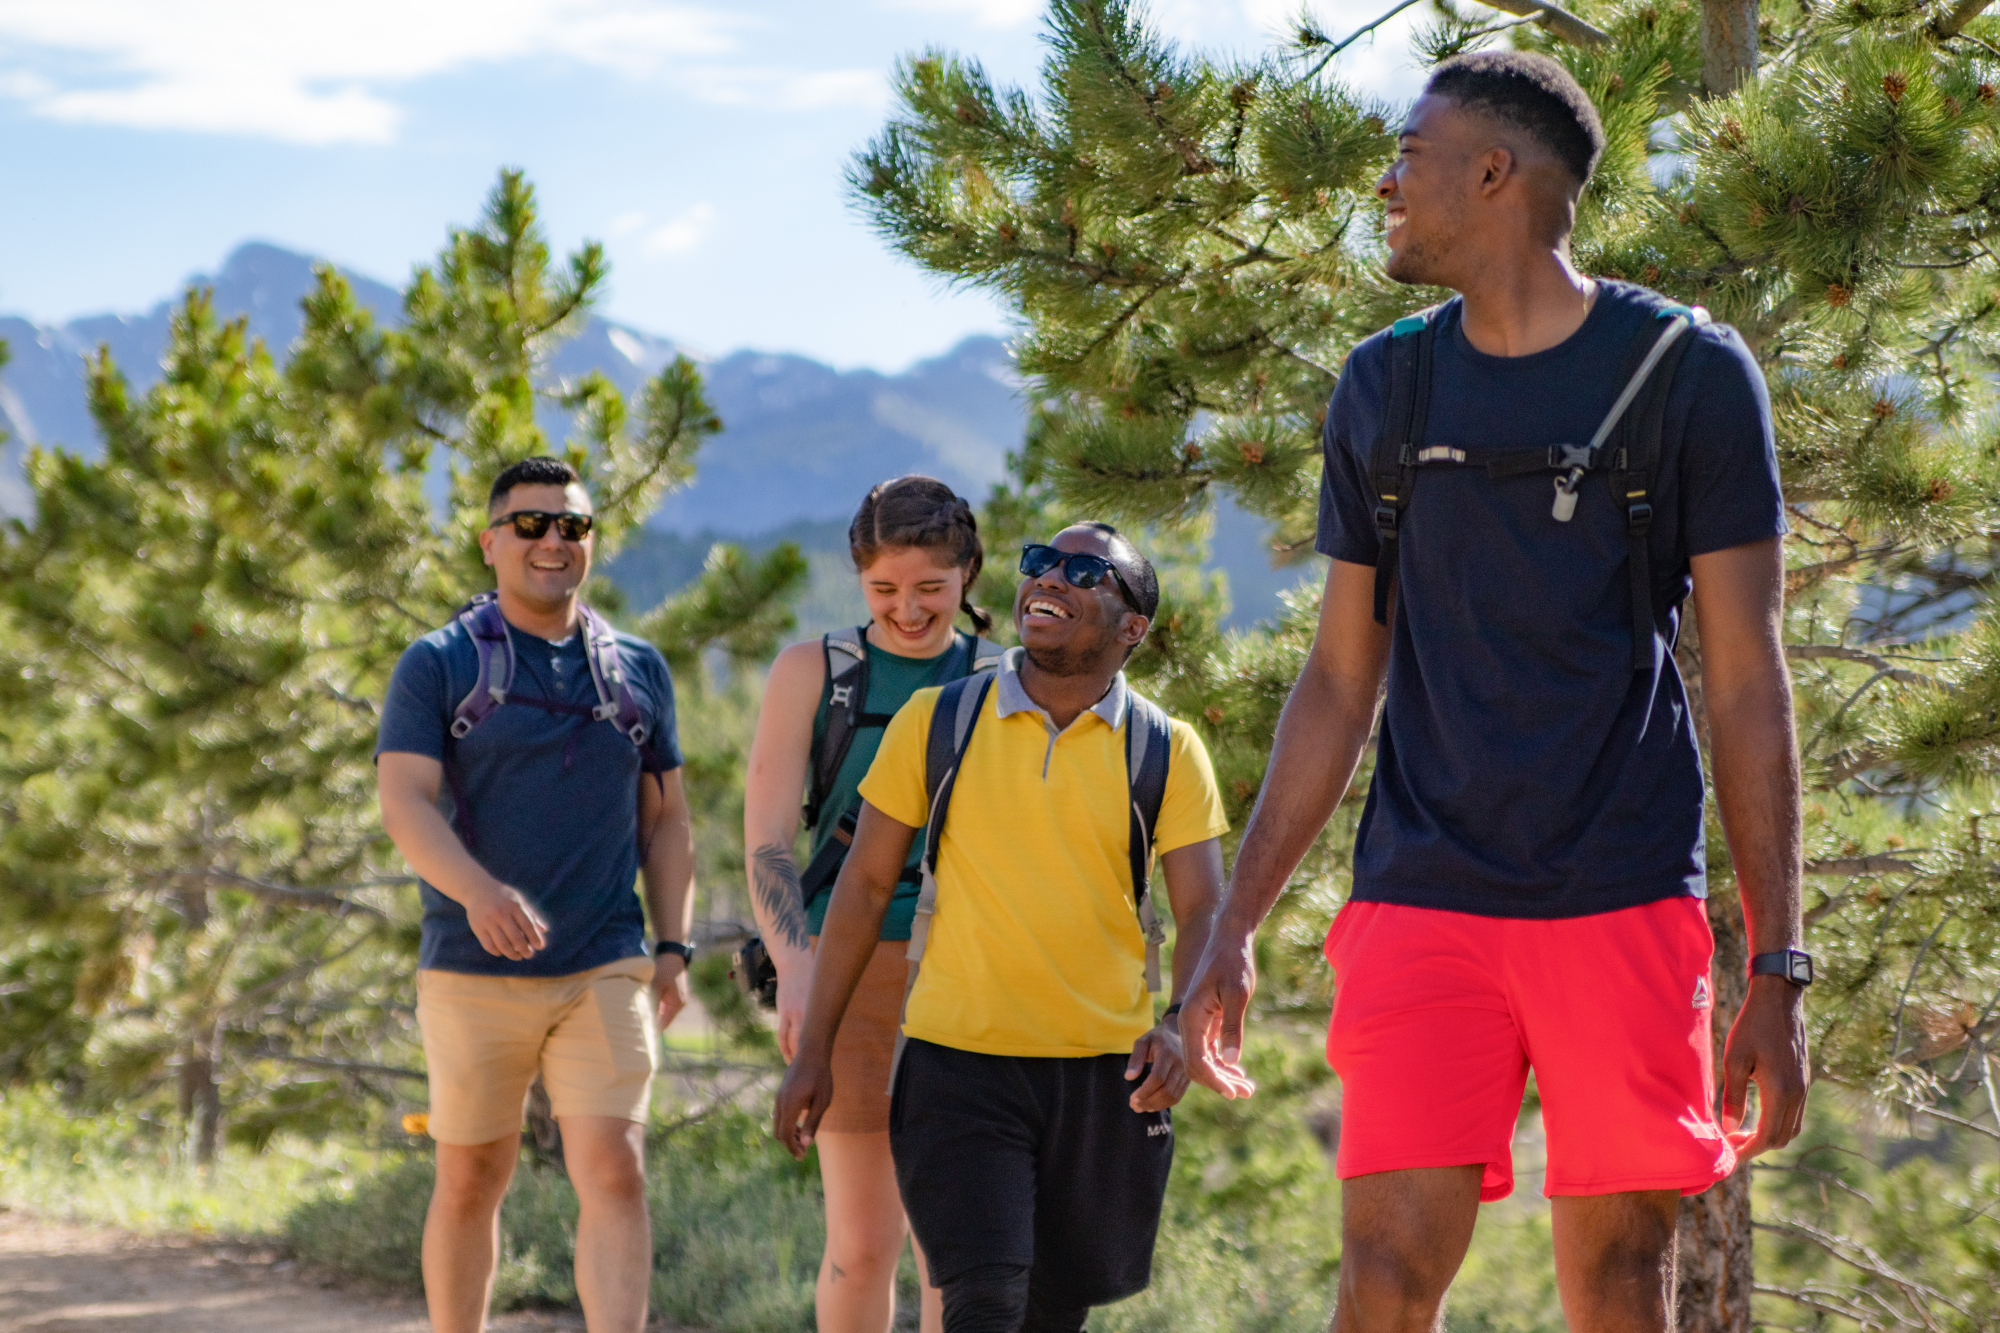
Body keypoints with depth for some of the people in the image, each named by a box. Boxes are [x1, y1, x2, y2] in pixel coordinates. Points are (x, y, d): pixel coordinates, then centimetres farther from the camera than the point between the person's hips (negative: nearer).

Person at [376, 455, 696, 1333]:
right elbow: (405, 803, -11)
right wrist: (478, 892, -29)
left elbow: (665, 819, 17)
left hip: (605, 972, 1)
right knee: (469, 1184, 8)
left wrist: (675, 947, 6)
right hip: (473, 973, -1)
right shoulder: (438, 666, 1)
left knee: (615, 1174, -12)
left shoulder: (638, 670, 12)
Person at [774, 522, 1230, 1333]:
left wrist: (1184, 1025, -23)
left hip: (1105, 1074, 1)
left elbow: (1203, 911, -3)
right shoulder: (937, 722, 2)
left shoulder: (1165, 753, 2)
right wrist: (813, 1050, 5)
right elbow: (865, 884, 7)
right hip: (958, 1061, -1)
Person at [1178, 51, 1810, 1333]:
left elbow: (1748, 684, -1)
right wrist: (1237, 925, 10)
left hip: (1626, 903, -2)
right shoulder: (1384, 387, 10)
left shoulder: (1689, 372, 0)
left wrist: (1779, 968, -5)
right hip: (1422, 897, 2)